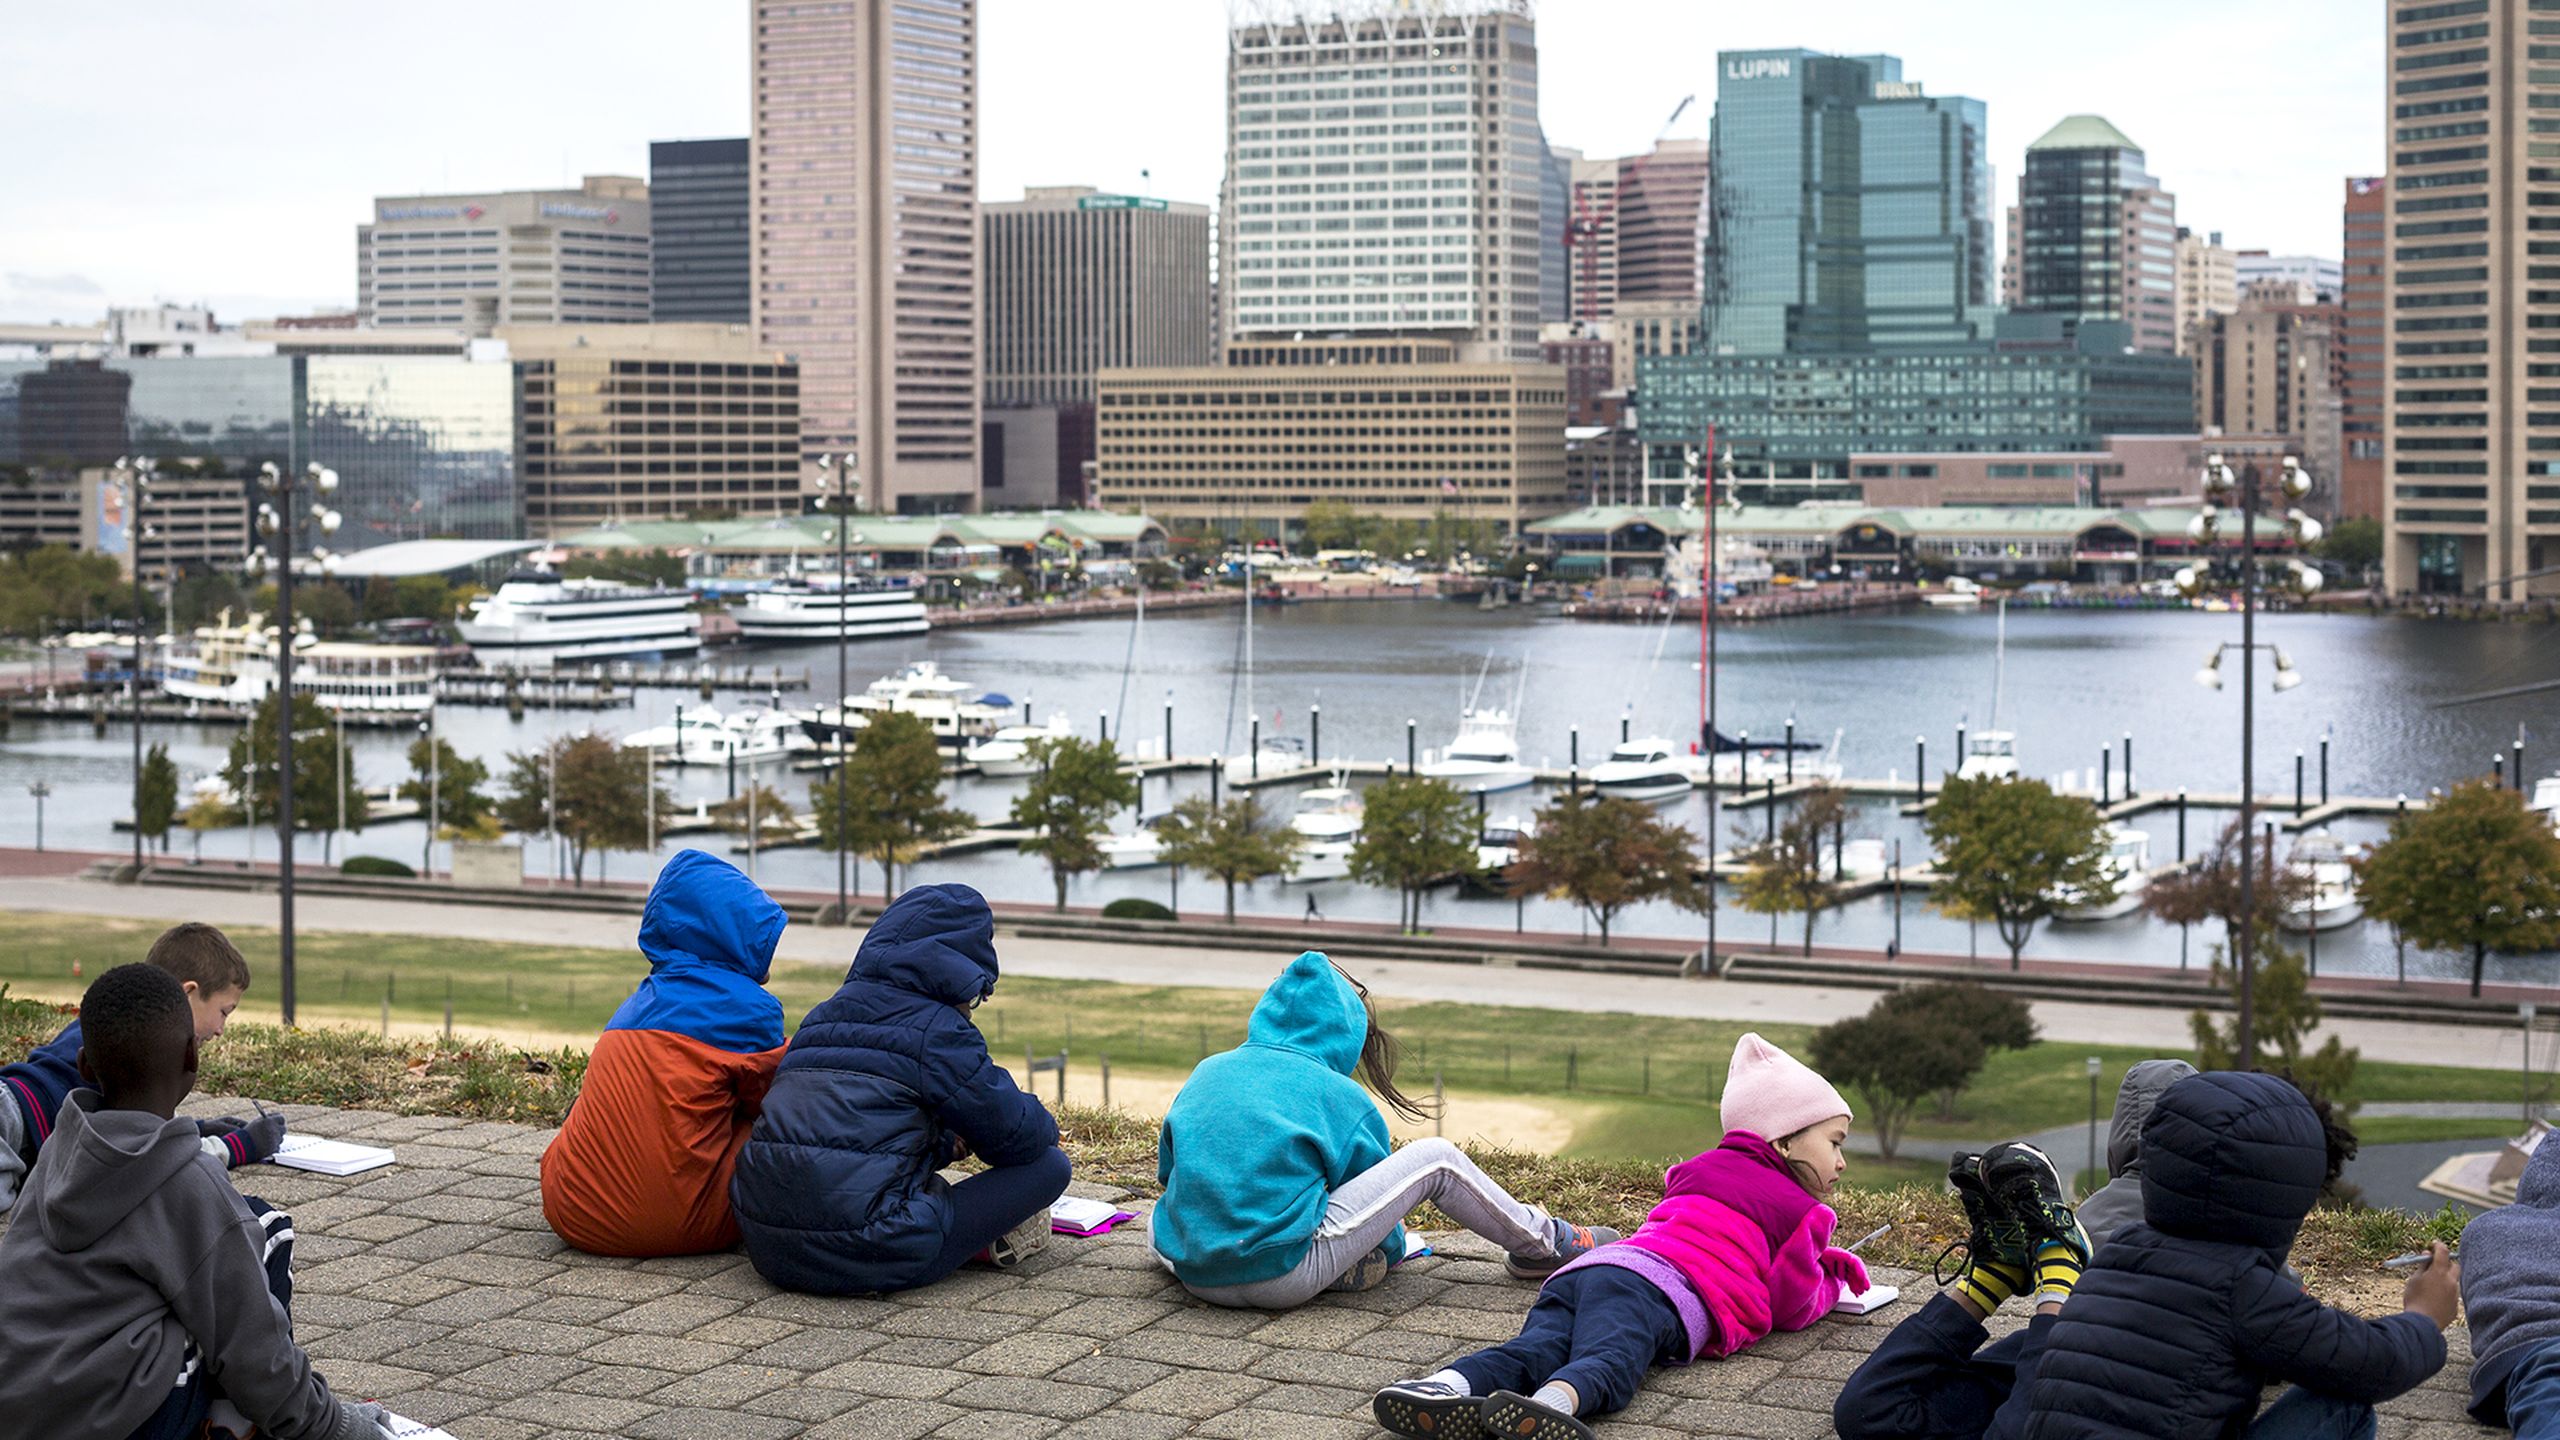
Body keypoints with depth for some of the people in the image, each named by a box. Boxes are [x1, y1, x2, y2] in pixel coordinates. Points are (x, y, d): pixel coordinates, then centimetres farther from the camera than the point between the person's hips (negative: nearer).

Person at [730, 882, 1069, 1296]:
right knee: (1050, 1163, 3)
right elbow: (1020, 1136, 2)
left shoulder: (823, 1015, 18)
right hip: (863, 1256, -8)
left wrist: (949, 1140, 34)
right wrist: (1043, 1126, 24)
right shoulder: (936, 1029, -3)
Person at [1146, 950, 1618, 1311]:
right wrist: (1393, 1248, 37)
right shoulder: (1342, 1097, 5)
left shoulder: (1207, 1072, 16)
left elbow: (1168, 1169, 26)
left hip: (1194, 1273, 4)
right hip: (1283, 1275, -4)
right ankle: (1540, 1243, 27)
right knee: (1436, 1158, 6)